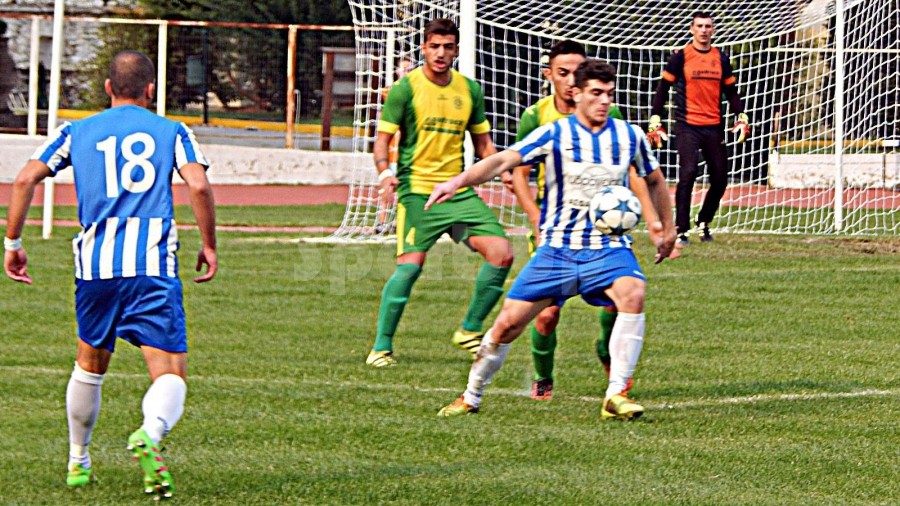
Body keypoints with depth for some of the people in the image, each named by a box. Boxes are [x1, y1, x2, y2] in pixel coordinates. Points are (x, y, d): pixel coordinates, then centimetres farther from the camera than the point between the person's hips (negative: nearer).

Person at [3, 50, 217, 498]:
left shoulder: (77, 132, 15)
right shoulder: (172, 132, 10)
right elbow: (198, 185, -6)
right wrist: (209, 245, 6)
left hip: (95, 266, 3)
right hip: (153, 266, -3)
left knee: (90, 365, 25)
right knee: (171, 375, -5)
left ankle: (77, 462, 34)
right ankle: (150, 433, -37)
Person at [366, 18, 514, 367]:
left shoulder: (469, 90, 11)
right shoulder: (406, 88, -3)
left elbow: (482, 142, 20)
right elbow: (383, 139, -3)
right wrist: (385, 173, -22)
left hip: (459, 191, 5)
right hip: (417, 189, -5)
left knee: (501, 252, -7)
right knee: (410, 265, -16)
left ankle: (470, 331, 9)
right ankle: (381, 348, -3)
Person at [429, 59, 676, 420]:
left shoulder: (629, 136, 3)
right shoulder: (554, 134, -5)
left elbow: (654, 180, 21)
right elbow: (504, 160, -17)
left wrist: (667, 229, 25)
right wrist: (458, 181, -32)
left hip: (608, 248, 1)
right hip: (556, 249, -1)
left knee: (633, 294, -31)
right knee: (508, 323, -3)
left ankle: (616, 396, -26)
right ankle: (471, 397, 21)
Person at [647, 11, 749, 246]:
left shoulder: (721, 58, 11)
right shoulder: (680, 57, -1)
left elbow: (731, 92, 17)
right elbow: (663, 89, 2)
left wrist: (741, 117, 4)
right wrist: (655, 121, -4)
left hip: (715, 127, 4)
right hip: (688, 126, -4)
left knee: (720, 179, 5)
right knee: (688, 174, -17)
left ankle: (704, 222, 27)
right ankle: (681, 230, -12)